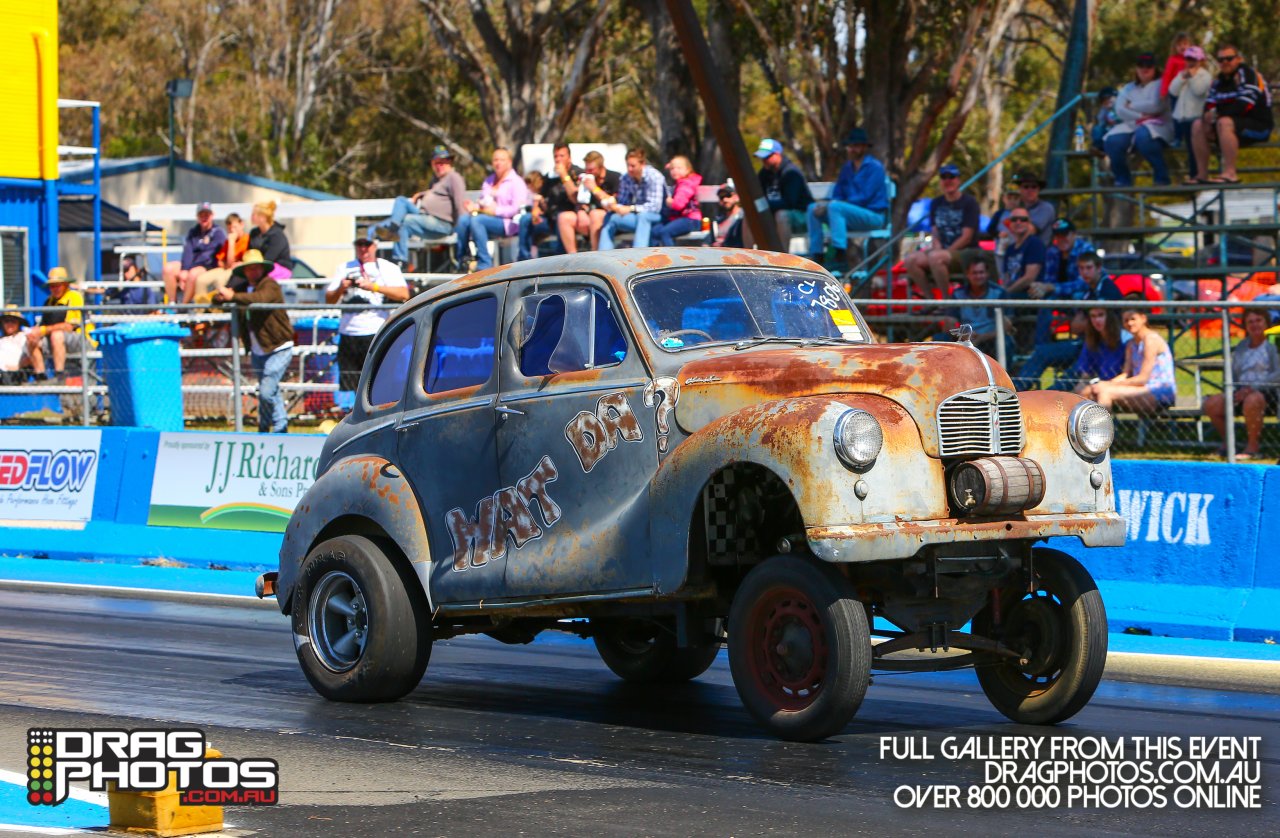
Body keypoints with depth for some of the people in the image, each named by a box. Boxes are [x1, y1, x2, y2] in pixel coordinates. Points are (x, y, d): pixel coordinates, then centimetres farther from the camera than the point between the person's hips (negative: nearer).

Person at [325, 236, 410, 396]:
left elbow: (404, 294, -8)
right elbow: (329, 299, 15)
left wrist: (374, 286, -16)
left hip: (376, 334, -4)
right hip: (348, 334, 4)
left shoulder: (388, 268, 8)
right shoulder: (345, 268, 19)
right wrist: (340, 289, -7)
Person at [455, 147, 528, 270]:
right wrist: (475, 206, -1)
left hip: (507, 222, -6)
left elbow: (517, 209, -9)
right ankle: (461, 262, -24)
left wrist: (496, 210, -17)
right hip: (485, 216, 6)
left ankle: (485, 264, -34)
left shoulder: (516, 182, 2)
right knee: (463, 219, -23)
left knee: (476, 220, -33)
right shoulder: (488, 181, 26)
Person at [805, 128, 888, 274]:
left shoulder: (875, 167, -7)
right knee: (813, 208, -8)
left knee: (835, 207, -32)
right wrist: (827, 204, -11)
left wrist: (834, 204, -18)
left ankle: (841, 259, -38)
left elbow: (865, 197, -16)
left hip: (873, 216, -7)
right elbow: (837, 195, 13)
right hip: (852, 216, 7)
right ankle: (816, 255, -13)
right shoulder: (847, 168, 16)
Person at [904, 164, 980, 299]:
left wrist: (945, 252, -14)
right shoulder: (936, 204, 15)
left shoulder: (969, 203, -4)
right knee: (912, 260, -21)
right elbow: (935, 233, 15)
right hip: (943, 251, 6)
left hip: (965, 253, -6)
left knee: (935, 257, -37)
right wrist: (936, 247, -7)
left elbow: (967, 237, -10)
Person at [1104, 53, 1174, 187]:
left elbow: (1155, 106, -9)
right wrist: (1140, 116, -9)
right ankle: (1122, 180, -12)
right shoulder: (1128, 88, 23)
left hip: (1157, 125, -4)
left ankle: (1161, 179, -28)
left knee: (1143, 136, -41)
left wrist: (1132, 106, 3)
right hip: (1132, 125, 4)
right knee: (1112, 140, -27)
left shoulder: (1159, 84, 9)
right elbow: (1120, 110, 6)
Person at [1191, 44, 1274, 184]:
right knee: (1198, 126, -3)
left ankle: (1230, 174, -36)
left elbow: (1245, 104, -23)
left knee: (1224, 122, -34)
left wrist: (1218, 113, -20)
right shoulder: (1219, 80, 13)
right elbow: (1209, 105, 9)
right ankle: (1202, 176, -6)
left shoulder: (1247, 73, -12)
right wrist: (1208, 116, -15)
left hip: (1259, 125, -8)